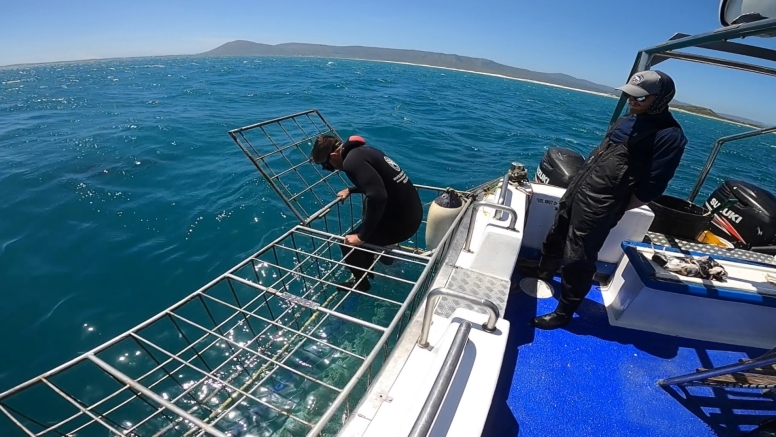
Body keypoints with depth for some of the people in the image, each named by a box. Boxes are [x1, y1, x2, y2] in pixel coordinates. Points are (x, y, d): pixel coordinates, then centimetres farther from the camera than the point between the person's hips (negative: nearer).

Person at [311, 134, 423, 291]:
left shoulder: (352, 161, -20)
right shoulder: (362, 150, 10)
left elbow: (377, 196, -30)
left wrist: (361, 237, -21)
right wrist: (350, 190, 28)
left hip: (402, 220, -9)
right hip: (412, 210, 10)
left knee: (348, 244, 5)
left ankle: (361, 283, 28)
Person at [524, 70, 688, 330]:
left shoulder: (669, 135, -13)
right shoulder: (628, 120, 11)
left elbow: (652, 188, -15)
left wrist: (614, 208, -9)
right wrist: (578, 184, 12)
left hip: (600, 206, -8)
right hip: (578, 190, 8)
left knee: (578, 258, 0)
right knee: (557, 235, 22)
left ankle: (564, 312, 17)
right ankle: (544, 271, 48)